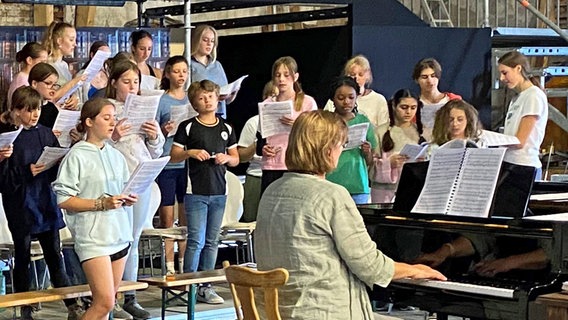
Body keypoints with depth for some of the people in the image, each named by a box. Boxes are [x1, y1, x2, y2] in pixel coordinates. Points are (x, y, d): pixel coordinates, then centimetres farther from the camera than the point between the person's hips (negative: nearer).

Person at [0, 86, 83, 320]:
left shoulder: (46, 134, 7)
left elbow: (60, 168, 10)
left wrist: (54, 166, -10)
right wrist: (27, 173, -21)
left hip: (46, 202, 3)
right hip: (20, 206, -3)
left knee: (54, 255, 6)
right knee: (22, 257, 7)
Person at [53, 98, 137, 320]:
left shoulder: (116, 156, 13)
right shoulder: (77, 156, -7)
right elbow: (63, 199, -11)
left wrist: (128, 200, 0)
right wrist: (102, 204, -17)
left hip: (119, 233, 7)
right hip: (93, 236, -7)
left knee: (105, 302, 10)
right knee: (104, 302, -14)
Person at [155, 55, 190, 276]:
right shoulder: (160, 101, 0)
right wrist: (164, 132, -19)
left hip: (189, 164, 3)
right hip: (166, 164, -3)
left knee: (187, 218, 6)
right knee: (167, 219, 0)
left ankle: (184, 265, 14)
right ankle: (168, 266, 6)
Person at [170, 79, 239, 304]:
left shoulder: (226, 128, 12)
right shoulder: (188, 127, 1)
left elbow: (236, 159, 17)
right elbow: (173, 156, 1)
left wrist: (226, 158, -4)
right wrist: (190, 153, -16)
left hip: (219, 192, 4)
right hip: (196, 191, -4)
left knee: (212, 241, 8)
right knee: (196, 241, -8)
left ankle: (205, 286, 14)